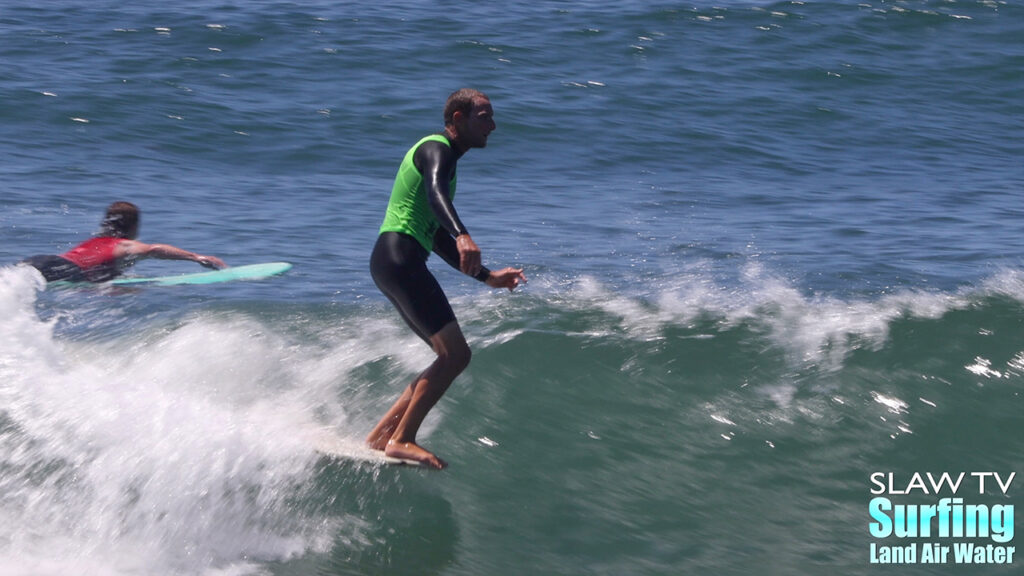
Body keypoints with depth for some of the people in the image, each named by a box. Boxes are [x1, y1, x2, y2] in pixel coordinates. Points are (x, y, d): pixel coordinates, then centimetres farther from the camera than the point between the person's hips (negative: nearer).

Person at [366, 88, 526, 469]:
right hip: (399, 256, -10)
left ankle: (380, 436, 10)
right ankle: (401, 439, -17)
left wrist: (487, 276, 28)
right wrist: (462, 236, -46)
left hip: (397, 263, 10)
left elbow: (438, 239, 31)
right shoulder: (436, 149, -4)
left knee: (450, 356, 11)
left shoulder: (445, 159, 27)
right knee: (455, 355, -16)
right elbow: (435, 192, -28)